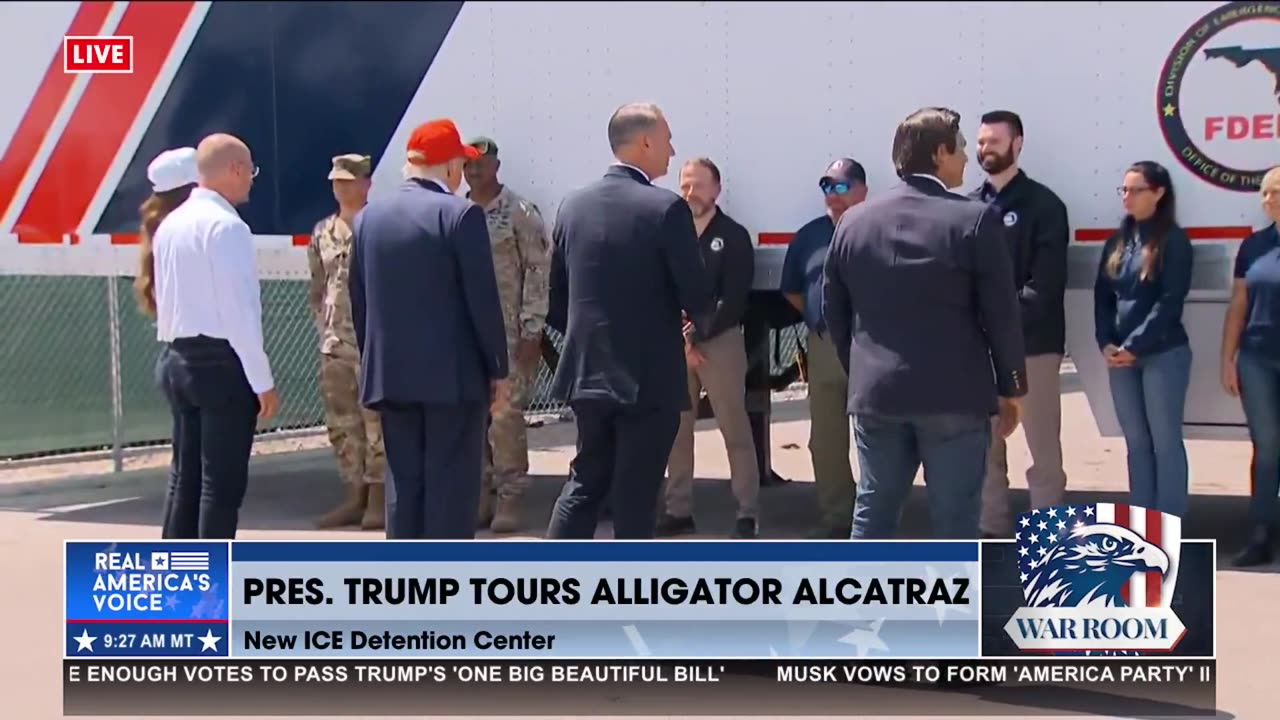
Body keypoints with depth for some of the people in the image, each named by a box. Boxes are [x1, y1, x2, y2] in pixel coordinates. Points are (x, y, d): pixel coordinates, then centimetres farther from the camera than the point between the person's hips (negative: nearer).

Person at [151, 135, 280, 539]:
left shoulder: (170, 224, 11)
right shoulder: (226, 225, -14)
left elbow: (163, 300, 14)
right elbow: (238, 311, -17)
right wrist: (263, 381, -13)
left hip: (176, 359, 8)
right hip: (221, 362, -8)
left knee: (185, 476, 13)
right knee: (221, 484, -3)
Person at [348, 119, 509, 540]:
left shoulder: (368, 216, 8)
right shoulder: (460, 214, -10)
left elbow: (359, 301, 11)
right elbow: (483, 300, -11)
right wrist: (498, 369, -3)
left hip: (390, 374, 6)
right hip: (453, 373, -5)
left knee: (403, 485, 10)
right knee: (451, 487, -1)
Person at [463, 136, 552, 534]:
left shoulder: (521, 213, -4)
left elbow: (539, 272, -7)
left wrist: (532, 330, -11)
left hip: (510, 333, -5)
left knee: (506, 416, -7)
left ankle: (510, 499, 2)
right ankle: (481, 497, 16)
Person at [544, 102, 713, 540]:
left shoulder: (573, 205, 4)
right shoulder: (667, 208, -13)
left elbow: (556, 299, 8)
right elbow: (696, 297, -11)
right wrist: (698, 329, 11)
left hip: (587, 370, 6)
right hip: (649, 376, -5)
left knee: (584, 484, 17)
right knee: (635, 498, 3)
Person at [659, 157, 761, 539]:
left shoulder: (733, 236, -1)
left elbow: (734, 299, -8)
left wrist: (699, 336, -12)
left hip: (720, 340, -3)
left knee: (735, 429, -2)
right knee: (677, 428, 7)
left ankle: (748, 513, 3)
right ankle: (678, 509, 15)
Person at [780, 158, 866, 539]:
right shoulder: (809, 235, 10)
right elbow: (792, 290, 21)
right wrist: (820, 319, 14)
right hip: (824, 348, 5)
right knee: (826, 439, 10)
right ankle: (835, 516, 21)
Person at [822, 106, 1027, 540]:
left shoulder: (854, 221, 5)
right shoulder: (974, 219, -9)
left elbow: (834, 309, 11)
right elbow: (1001, 314, -7)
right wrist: (1010, 388, 5)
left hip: (875, 392, 4)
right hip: (954, 395, -4)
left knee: (872, 516, 12)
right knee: (955, 521, 3)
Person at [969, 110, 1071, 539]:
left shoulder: (1042, 205, 0)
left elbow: (1045, 285, -8)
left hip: (1032, 343, -4)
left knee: (1043, 446, -1)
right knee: (985, 444, 10)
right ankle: (993, 530, 21)